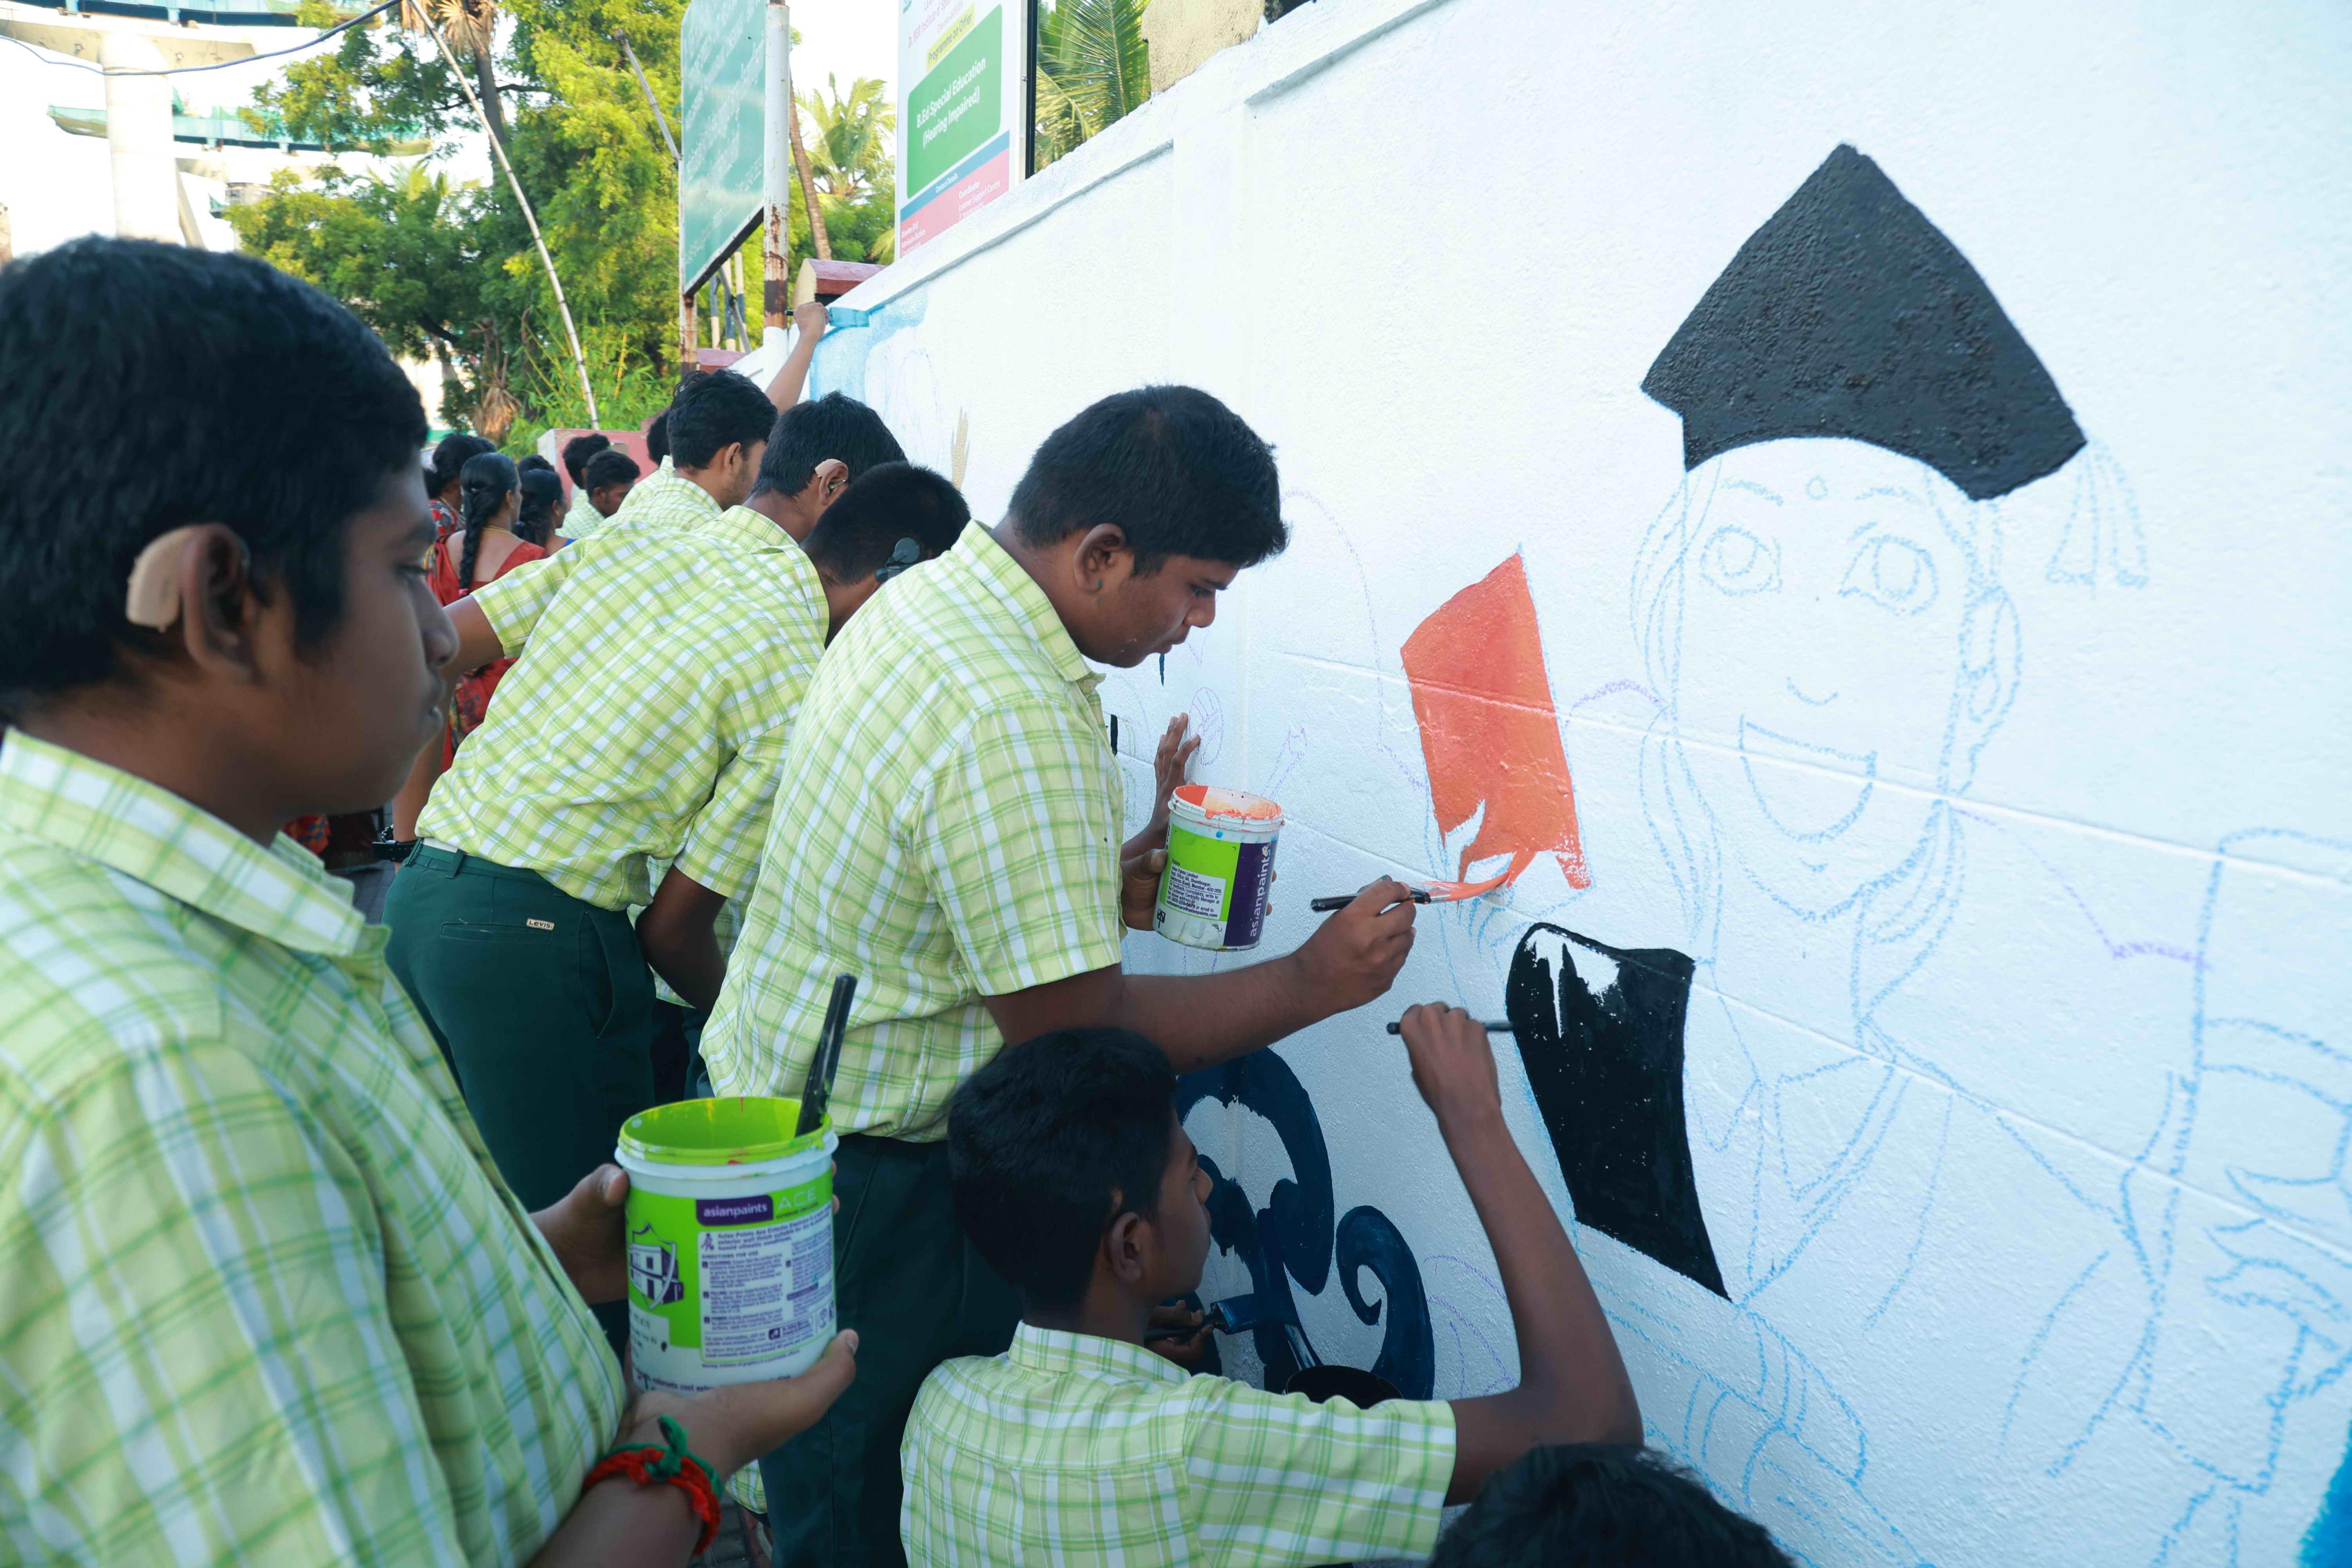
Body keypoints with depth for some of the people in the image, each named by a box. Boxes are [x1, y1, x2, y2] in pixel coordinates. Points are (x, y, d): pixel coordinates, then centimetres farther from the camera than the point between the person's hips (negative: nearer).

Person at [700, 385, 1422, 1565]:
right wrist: (1311, 983, -15)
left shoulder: (927, 593, 2)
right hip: (863, 1179, -9)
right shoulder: (1017, 720, -30)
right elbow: (1078, 1036, -25)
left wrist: (1097, 888, 7)